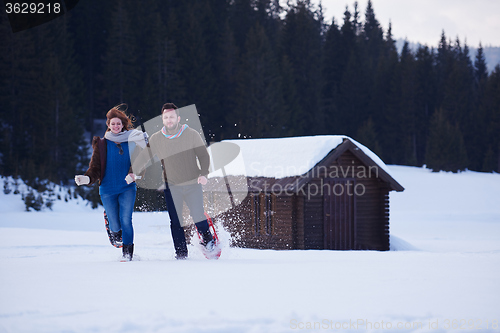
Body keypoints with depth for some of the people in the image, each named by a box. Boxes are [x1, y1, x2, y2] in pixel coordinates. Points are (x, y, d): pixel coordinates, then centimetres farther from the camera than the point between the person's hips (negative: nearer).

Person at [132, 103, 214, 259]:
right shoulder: (156, 139, 0)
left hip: (193, 184, -1)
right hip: (172, 186, 1)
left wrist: (203, 174, -15)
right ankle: (181, 253, 5)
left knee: (198, 217, -8)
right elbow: (143, 157, 10)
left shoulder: (192, 135, -4)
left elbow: (203, 156, 0)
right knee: (176, 222, -5)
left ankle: (207, 239, 20)